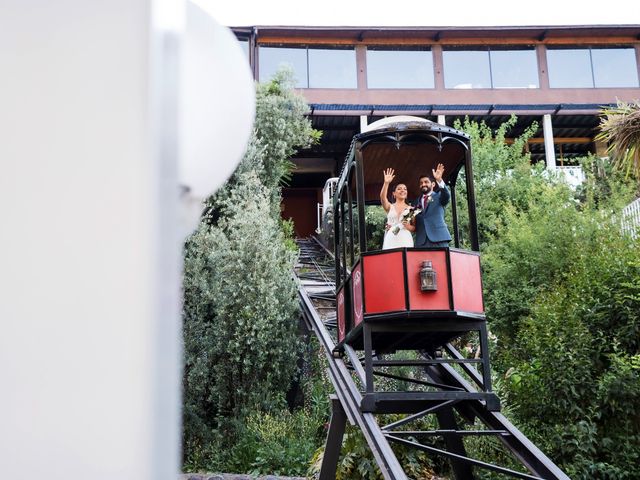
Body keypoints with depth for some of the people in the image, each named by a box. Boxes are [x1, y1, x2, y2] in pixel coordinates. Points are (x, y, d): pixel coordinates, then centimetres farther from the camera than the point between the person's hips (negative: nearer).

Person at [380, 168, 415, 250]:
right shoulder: (390, 207, 12)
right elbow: (382, 198, -10)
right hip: (391, 240, 0)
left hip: (405, 240, 0)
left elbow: (415, 227, 12)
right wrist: (386, 183, -23)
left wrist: (409, 227, -11)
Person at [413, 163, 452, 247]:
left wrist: (439, 180, -25)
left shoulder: (439, 196, 14)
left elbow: (447, 196, -10)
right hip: (421, 240, 3)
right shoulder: (417, 202, 24)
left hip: (439, 237, -2)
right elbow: (414, 221, 21)